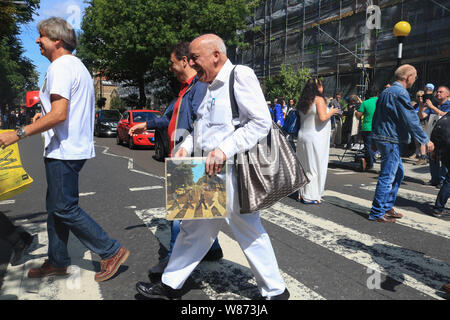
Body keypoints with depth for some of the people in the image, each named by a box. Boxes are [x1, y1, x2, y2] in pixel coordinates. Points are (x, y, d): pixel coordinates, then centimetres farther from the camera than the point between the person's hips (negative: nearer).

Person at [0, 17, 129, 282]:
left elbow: (59, 114, -25)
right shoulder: (78, 66, 19)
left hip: (64, 151, -10)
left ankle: (112, 251, 3)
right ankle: (58, 262, 26)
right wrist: (45, 116, 21)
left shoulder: (61, 67, -14)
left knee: (65, 209, -4)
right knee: (55, 207, 16)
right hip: (75, 148, 10)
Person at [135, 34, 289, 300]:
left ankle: (275, 291, 27)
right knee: (194, 228, 16)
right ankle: (170, 286, 32)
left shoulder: (241, 75, -9)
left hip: (230, 172, -8)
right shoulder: (211, 86, 17)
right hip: (205, 173, 9)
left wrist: (224, 149, -25)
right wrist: (186, 147, 8)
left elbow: (262, 122, -18)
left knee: (250, 233, 5)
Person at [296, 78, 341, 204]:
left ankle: (302, 194, 20)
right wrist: (331, 112, -1)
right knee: (315, 167, 0)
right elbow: (322, 117, -20)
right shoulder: (319, 99, -11)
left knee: (304, 166, 14)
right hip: (315, 138, -7)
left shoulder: (303, 101, 10)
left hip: (303, 136, 7)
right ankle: (310, 196, 4)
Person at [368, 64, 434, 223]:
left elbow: (377, 116, 21)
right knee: (387, 176, -5)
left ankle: (387, 207, 23)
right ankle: (377, 213, 2)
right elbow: (411, 120, -16)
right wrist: (425, 140, -10)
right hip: (391, 140, -10)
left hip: (381, 137, 10)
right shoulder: (401, 93, -14)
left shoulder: (386, 91, 16)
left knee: (398, 172, 18)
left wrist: (375, 136, 25)